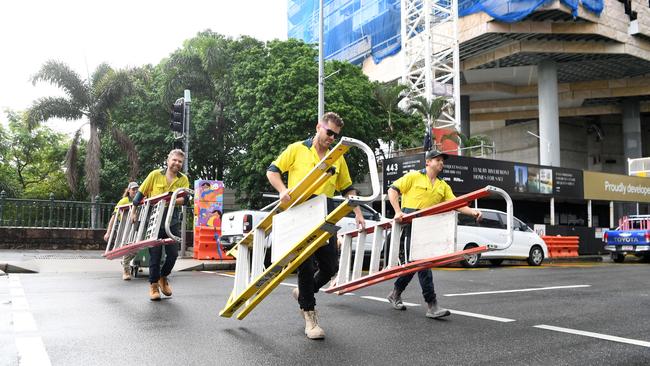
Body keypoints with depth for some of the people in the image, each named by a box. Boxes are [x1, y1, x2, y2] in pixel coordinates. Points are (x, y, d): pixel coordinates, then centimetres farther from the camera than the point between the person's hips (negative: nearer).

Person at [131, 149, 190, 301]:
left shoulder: (183, 179, 2)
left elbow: (185, 199, -10)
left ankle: (163, 277, 29)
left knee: (173, 253, 2)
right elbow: (141, 193, 5)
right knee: (155, 254, 2)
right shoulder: (155, 175, -2)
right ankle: (153, 285, 16)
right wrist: (133, 211, 6)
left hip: (172, 221, 2)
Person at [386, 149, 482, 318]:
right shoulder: (414, 177, 3)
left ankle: (396, 293, 30)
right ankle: (431, 304, -14)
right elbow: (392, 190, 0)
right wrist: (398, 211, -12)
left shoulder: (443, 186, 18)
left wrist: (472, 212, -11)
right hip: (410, 221, -6)